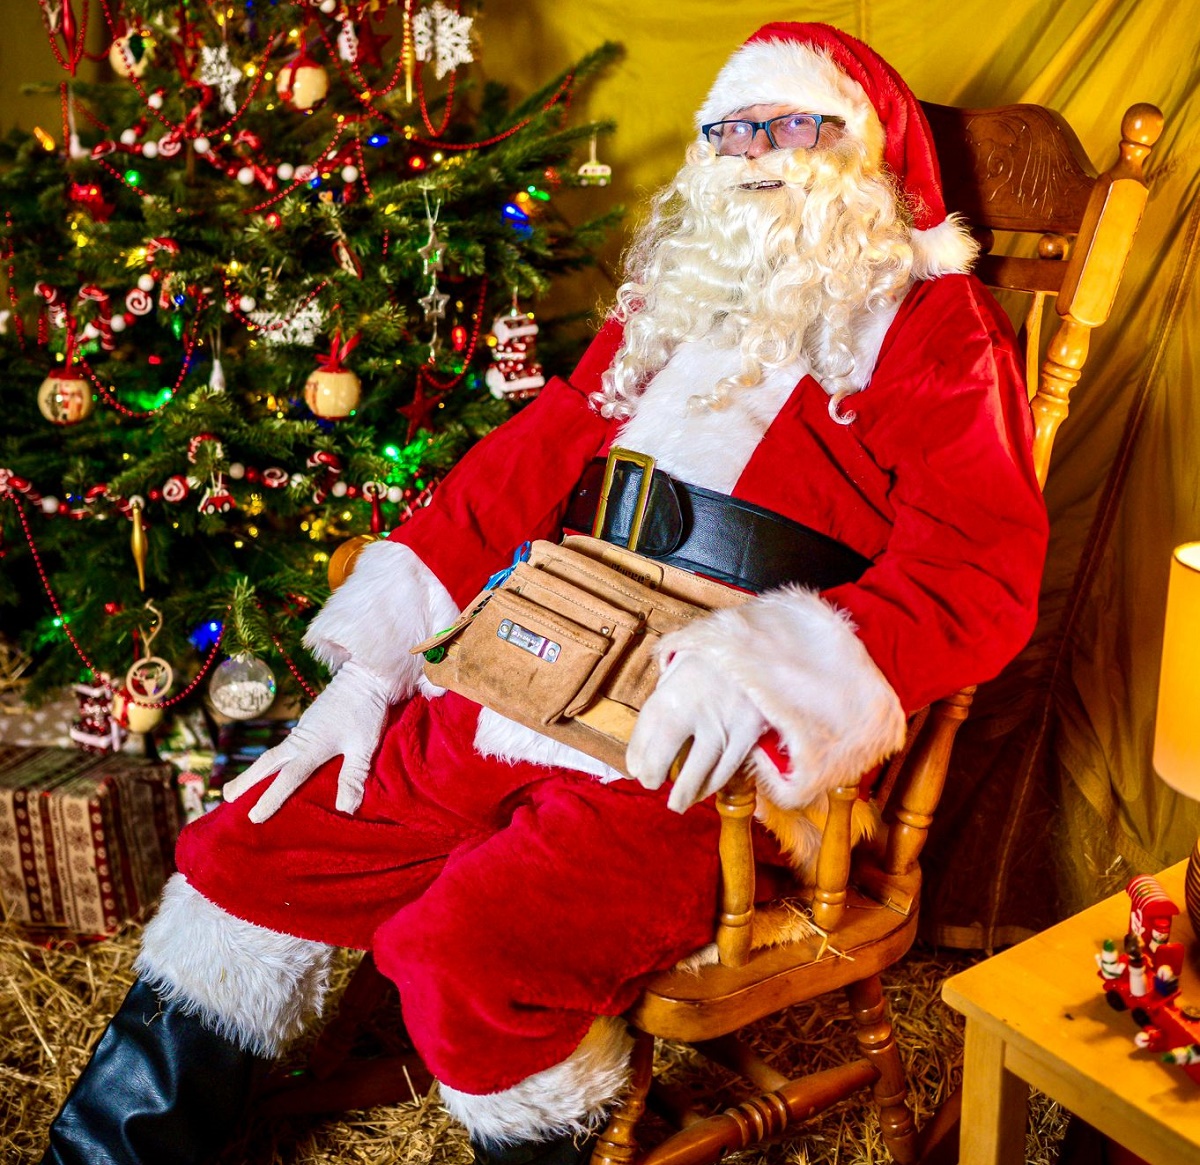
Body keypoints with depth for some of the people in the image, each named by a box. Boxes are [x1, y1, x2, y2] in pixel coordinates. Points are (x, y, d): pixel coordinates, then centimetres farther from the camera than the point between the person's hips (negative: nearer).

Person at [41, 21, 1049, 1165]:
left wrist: (767, 663, -26)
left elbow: (979, 575, -9)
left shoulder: (933, 326, 2)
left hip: (696, 760, -6)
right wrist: (371, 667, 11)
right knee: (240, 856, 3)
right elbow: (516, 471, 19)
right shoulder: (667, 302, 20)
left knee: (465, 954, -28)